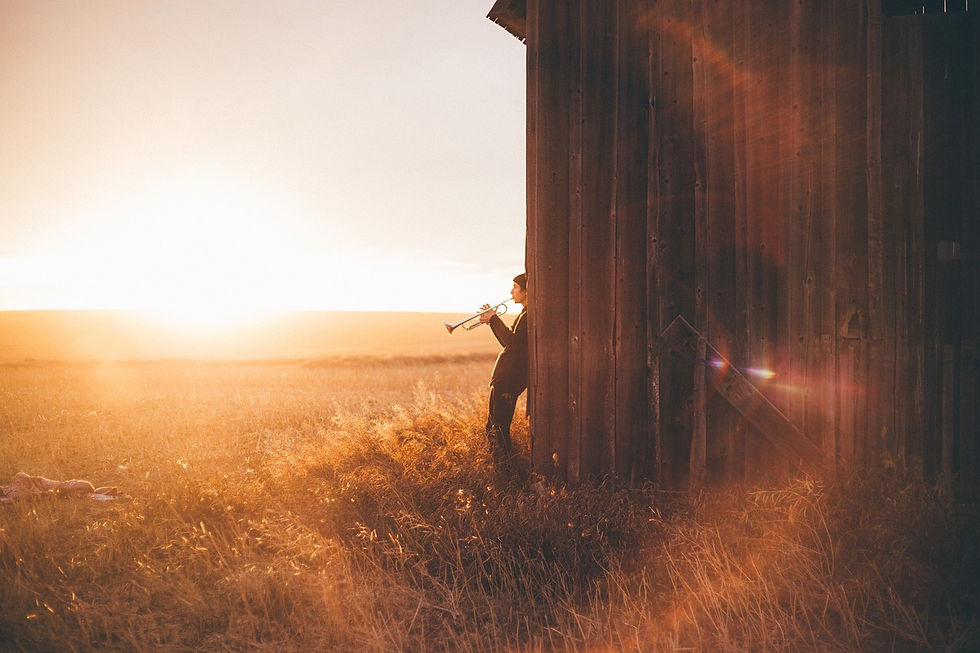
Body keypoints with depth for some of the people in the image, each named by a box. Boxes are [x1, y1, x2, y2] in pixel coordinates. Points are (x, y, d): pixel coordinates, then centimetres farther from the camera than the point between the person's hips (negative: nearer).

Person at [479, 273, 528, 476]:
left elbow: (513, 343, -26)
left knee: (497, 429, -9)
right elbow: (510, 341, 21)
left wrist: (495, 319, -18)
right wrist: (492, 320, 12)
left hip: (508, 378, -11)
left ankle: (504, 471, -5)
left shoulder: (529, 315, -15)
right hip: (506, 377, 11)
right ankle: (506, 468, 23)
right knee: (495, 427, 17)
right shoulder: (527, 314, 18)